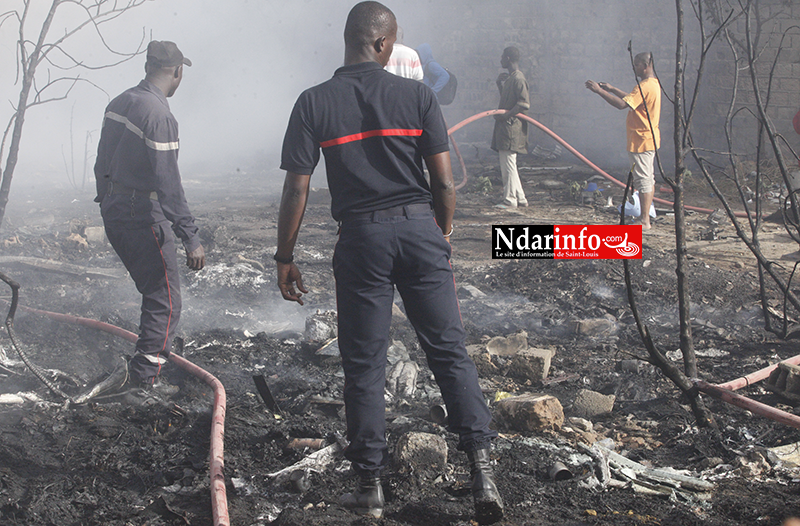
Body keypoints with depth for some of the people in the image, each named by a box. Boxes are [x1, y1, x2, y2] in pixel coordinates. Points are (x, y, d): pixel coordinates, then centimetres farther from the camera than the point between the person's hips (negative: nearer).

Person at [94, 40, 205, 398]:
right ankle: (144, 376, 1)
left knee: (154, 290, 24)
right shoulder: (158, 114, -20)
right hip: (143, 217, -9)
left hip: (113, 211, 9)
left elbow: (102, 162, 15)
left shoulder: (120, 103, 8)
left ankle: (153, 352, 36)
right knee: (166, 300, 0)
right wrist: (190, 237, -22)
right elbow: (168, 183, -24)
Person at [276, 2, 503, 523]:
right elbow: (445, 181, -1)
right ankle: (480, 462, -3)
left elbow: (296, 190, -3)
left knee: (364, 364, 8)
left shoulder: (314, 103, -1)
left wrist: (285, 257, 6)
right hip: (420, 228, 1)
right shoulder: (417, 95, 0)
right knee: (450, 349, 6)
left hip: (361, 236, 0)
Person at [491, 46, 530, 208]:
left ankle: (510, 199, -3)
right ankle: (520, 198, 17)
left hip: (512, 126, -11)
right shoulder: (509, 78, 18)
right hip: (504, 127, 11)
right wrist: (500, 83, 16)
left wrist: (506, 115, -24)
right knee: (507, 164, 13)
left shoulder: (518, 79, -13)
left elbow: (524, 103, -20)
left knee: (508, 163, -8)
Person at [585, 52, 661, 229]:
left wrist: (599, 90, -22)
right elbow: (631, 99, 27)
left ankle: (644, 221, -5)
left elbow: (622, 104, -28)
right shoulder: (653, 84, 13)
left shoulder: (646, 86, -20)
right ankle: (645, 216, 21)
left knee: (643, 178, -7)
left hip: (641, 141, -11)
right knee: (648, 178, 14)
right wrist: (612, 89, 20)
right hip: (649, 138, 11)